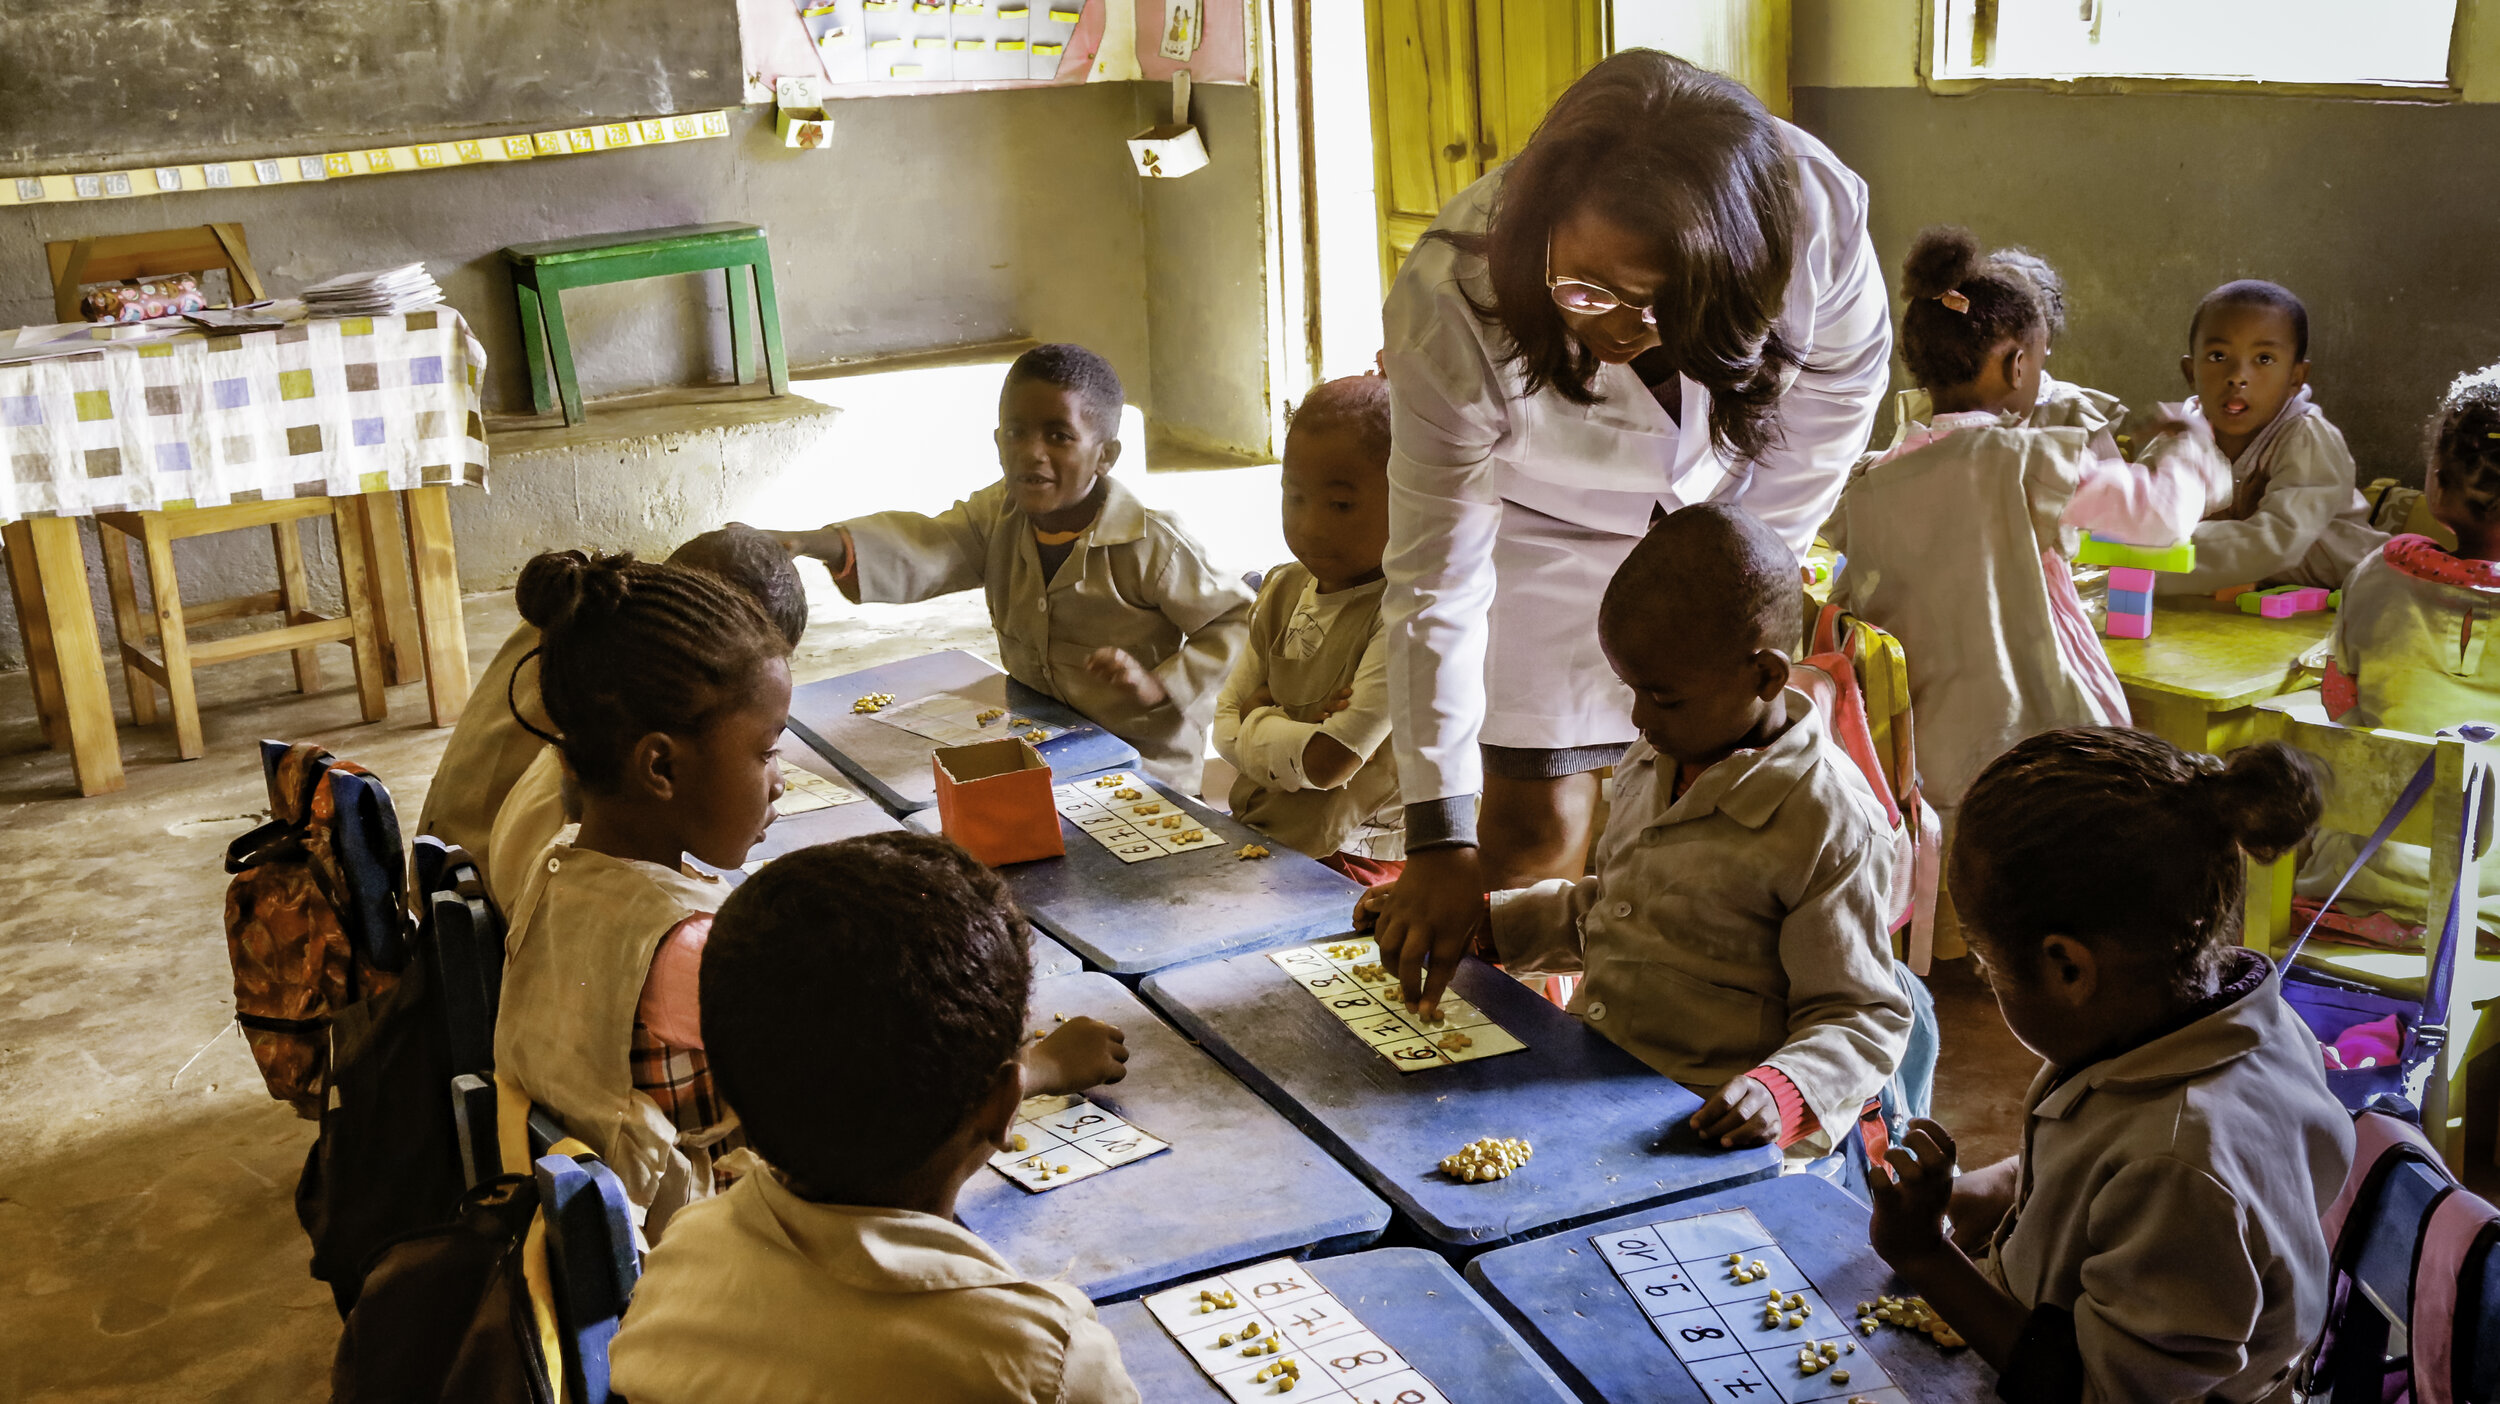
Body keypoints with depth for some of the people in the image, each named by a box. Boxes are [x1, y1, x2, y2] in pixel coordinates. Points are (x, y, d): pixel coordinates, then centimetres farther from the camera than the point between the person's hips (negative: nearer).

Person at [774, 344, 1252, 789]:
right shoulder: (999, 513, 0)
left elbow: (1237, 621, -10)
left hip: (1142, 768, -6)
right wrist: (831, 545, -37)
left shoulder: (1152, 545, -16)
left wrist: (1160, 686, -22)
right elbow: (926, 548, -18)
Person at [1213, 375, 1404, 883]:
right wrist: (1293, 735, -12)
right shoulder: (1282, 591, 8)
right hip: (1251, 837, 7)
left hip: (1349, 860, -7)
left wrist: (1258, 722, -1)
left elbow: (1329, 764, -20)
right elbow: (1226, 724, 8)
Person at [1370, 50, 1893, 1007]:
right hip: (1548, 531, -2)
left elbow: (1843, 386, -8)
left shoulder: (1820, 222, -33)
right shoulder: (1452, 301, -37)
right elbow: (1434, 583, -31)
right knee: (1533, 826, -6)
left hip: (1732, 513, 2)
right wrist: (1440, 839, -33)